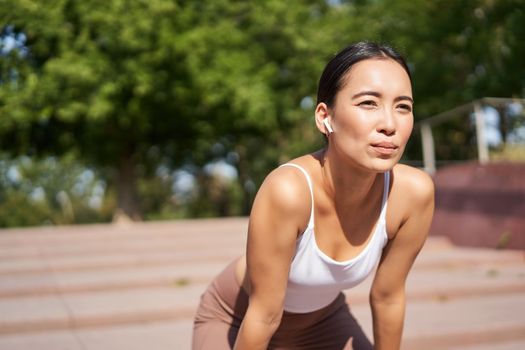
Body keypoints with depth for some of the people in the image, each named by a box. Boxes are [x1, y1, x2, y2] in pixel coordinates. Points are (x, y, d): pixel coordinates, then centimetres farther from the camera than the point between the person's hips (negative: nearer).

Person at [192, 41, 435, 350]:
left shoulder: (414, 192, -26)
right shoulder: (287, 190, -39)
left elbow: (388, 297, -9)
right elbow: (264, 316, -25)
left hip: (322, 319, 4)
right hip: (240, 321, -3)